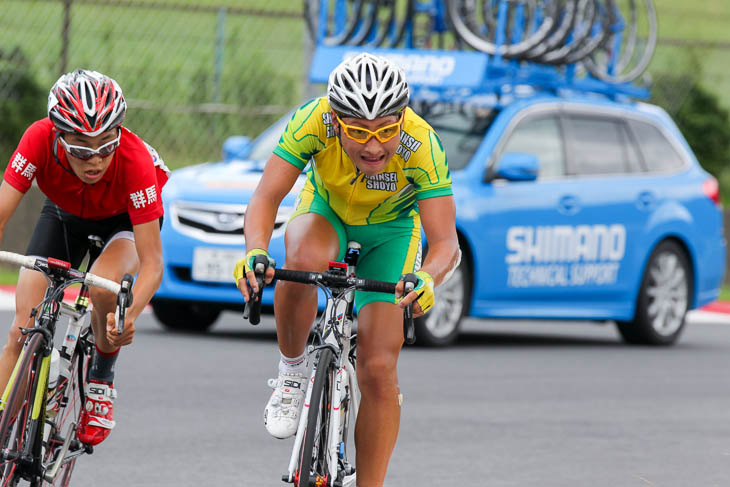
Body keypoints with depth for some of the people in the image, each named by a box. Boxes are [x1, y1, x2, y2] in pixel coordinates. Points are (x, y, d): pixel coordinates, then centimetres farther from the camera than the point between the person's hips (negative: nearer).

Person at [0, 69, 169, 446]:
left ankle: (100, 384, -6)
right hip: (65, 213, 2)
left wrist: (130, 315, -55)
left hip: (126, 218, -2)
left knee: (103, 287, -33)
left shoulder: (134, 158, -39)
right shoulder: (40, 140, -36)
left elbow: (152, 262, -38)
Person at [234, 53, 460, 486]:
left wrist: (427, 278, -61)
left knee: (379, 369, -9)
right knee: (305, 260, -37)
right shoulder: (314, 121, -35)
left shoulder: (422, 145, -36)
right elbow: (266, 197, -35)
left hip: (390, 230, 0)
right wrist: (255, 252, -56)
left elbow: (446, 243, -39)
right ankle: (292, 370, -12)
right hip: (326, 213, 0)